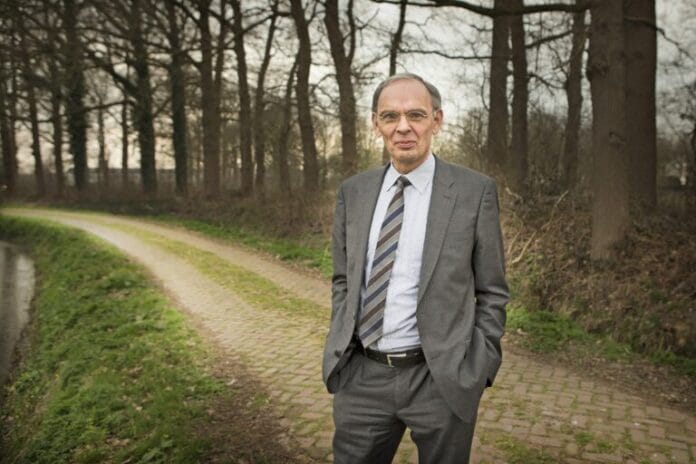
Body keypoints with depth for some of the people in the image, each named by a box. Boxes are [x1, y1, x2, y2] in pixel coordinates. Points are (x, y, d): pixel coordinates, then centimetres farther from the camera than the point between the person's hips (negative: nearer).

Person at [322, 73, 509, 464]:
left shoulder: (475, 191, -7)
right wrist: (340, 347, 8)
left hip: (442, 377, -2)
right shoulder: (353, 192, 4)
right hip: (362, 376, 3)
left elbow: (491, 291, -2)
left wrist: (479, 369, -4)